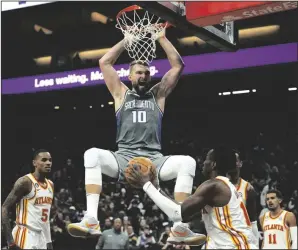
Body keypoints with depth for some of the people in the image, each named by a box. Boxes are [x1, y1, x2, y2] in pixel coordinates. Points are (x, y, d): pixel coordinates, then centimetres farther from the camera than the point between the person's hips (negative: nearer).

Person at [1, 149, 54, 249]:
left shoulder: (50, 185, 14)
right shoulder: (25, 182, -11)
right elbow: (4, 208, -15)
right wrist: (10, 242, -22)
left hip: (42, 239, 8)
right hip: (26, 237, -8)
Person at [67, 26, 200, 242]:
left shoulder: (158, 94, 18)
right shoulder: (121, 94, 17)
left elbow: (178, 65, 11)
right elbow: (105, 62, 10)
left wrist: (162, 38, 9)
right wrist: (127, 39, 11)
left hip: (154, 159, 1)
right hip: (124, 159, 0)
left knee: (188, 162, -28)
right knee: (92, 154, -30)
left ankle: (181, 225, -30)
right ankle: (91, 219, -37)